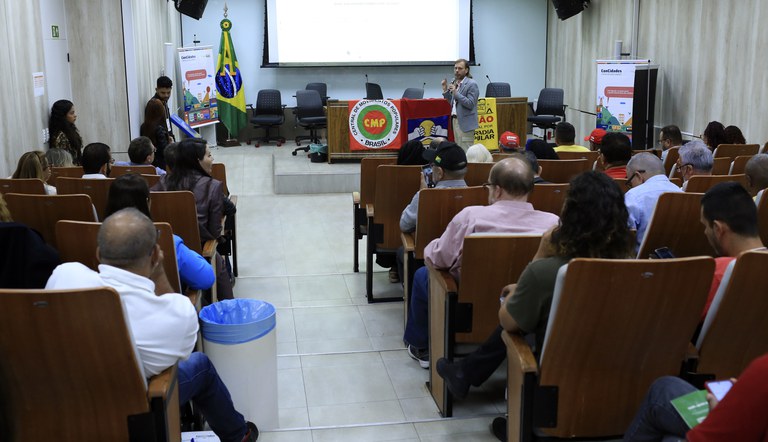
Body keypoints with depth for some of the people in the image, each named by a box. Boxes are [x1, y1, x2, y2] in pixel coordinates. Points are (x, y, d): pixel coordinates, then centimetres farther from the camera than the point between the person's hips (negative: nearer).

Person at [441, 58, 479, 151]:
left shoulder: (472, 84, -10)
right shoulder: (454, 83, 13)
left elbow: (470, 104, -17)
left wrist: (456, 92, -22)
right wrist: (445, 90, 4)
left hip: (465, 123, -8)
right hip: (455, 120, 8)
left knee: (466, 152, -8)